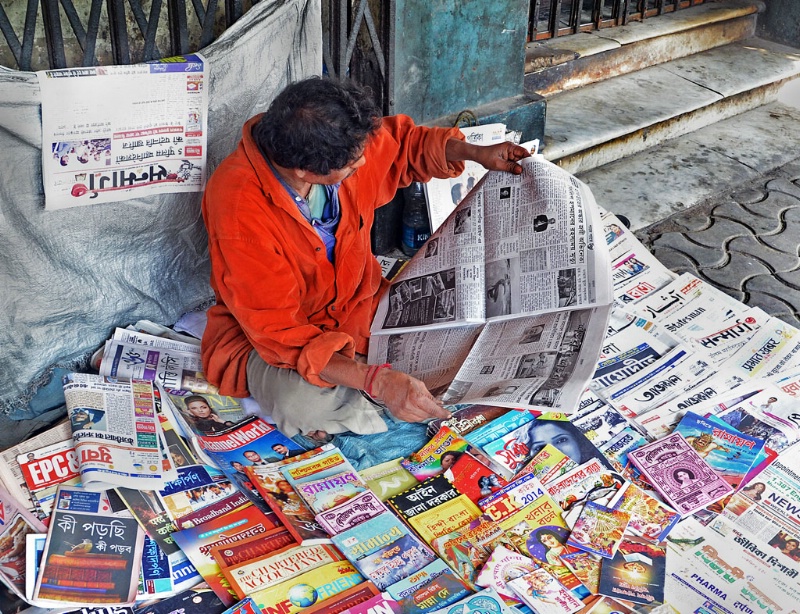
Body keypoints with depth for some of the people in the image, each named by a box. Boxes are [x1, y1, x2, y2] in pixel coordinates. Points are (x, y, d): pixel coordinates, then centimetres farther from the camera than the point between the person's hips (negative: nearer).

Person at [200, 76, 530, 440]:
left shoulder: (338, 147, -15)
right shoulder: (239, 208, -32)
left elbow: (402, 142, 12)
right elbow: (278, 332, -32)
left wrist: (476, 153, -2)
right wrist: (377, 381, -41)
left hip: (356, 304, 6)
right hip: (264, 339, -5)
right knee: (307, 404, -39)